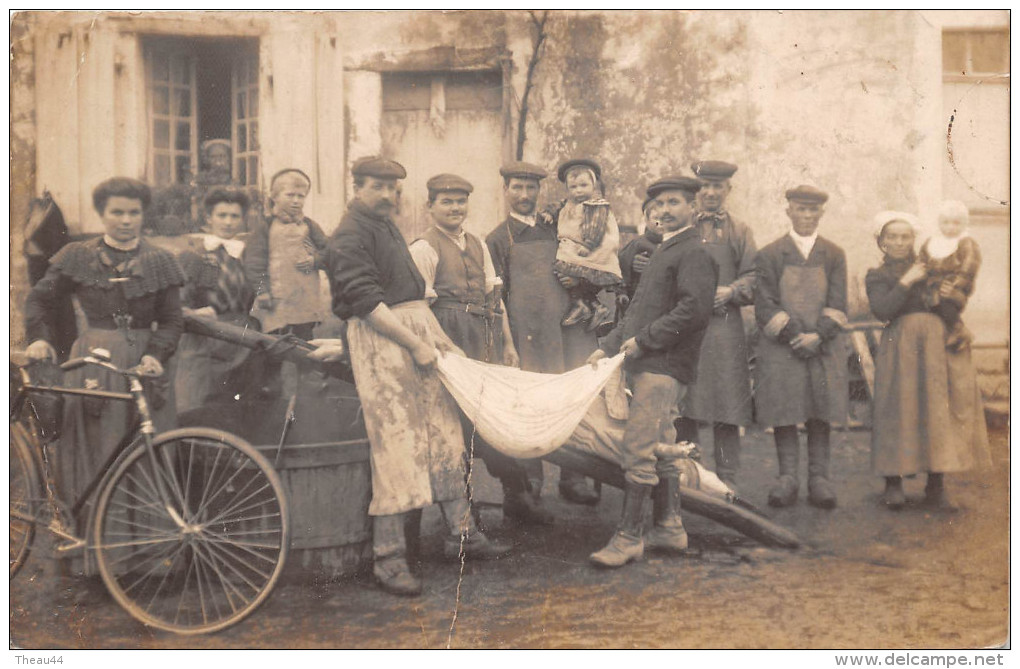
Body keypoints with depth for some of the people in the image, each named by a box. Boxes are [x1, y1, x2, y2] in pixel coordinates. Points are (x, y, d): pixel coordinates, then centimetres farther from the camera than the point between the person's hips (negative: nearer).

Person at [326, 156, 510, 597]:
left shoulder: (387, 227, 23)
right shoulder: (350, 235, -7)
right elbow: (366, 302, -17)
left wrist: (442, 341, 18)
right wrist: (416, 344, -18)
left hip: (416, 334, 9)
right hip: (379, 341, -9)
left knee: (444, 433, 10)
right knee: (396, 444, -10)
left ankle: (461, 533, 19)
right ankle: (388, 557, -3)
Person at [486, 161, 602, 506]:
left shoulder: (553, 228, 18)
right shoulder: (498, 238, 7)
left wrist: (575, 278, 6)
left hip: (569, 328, 3)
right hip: (527, 332, -3)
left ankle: (572, 479, 7)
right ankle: (531, 480, 11)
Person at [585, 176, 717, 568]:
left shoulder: (695, 252, -9)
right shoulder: (664, 251, 23)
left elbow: (694, 309, -21)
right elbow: (640, 309, 24)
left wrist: (644, 340, -16)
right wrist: (609, 347, 17)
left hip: (664, 365, -10)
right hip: (646, 364, 10)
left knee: (637, 450, -11)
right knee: (661, 449, 13)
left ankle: (629, 537, -6)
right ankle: (670, 529, 22)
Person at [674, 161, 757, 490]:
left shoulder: (739, 232, 12)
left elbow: (753, 277, 6)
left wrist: (729, 292, -13)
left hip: (725, 330, 0)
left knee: (727, 412, 1)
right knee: (682, 409, 3)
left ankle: (727, 483, 10)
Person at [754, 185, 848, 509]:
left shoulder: (834, 255, 11)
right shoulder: (769, 255, 6)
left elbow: (838, 305, 5)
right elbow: (765, 306, -2)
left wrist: (817, 336, -11)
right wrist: (794, 336, -12)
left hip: (824, 348, 1)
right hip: (780, 349, -1)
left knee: (820, 416, 2)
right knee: (783, 414, -1)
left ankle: (819, 479, 8)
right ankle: (787, 478, 6)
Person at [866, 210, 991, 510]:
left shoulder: (929, 267, 20)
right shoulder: (877, 277, 11)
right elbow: (882, 310, -8)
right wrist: (906, 282, -8)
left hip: (939, 344, 3)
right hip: (902, 347, -2)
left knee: (940, 410, -3)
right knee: (899, 411, -8)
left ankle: (936, 486, 3)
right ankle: (893, 483, 0)